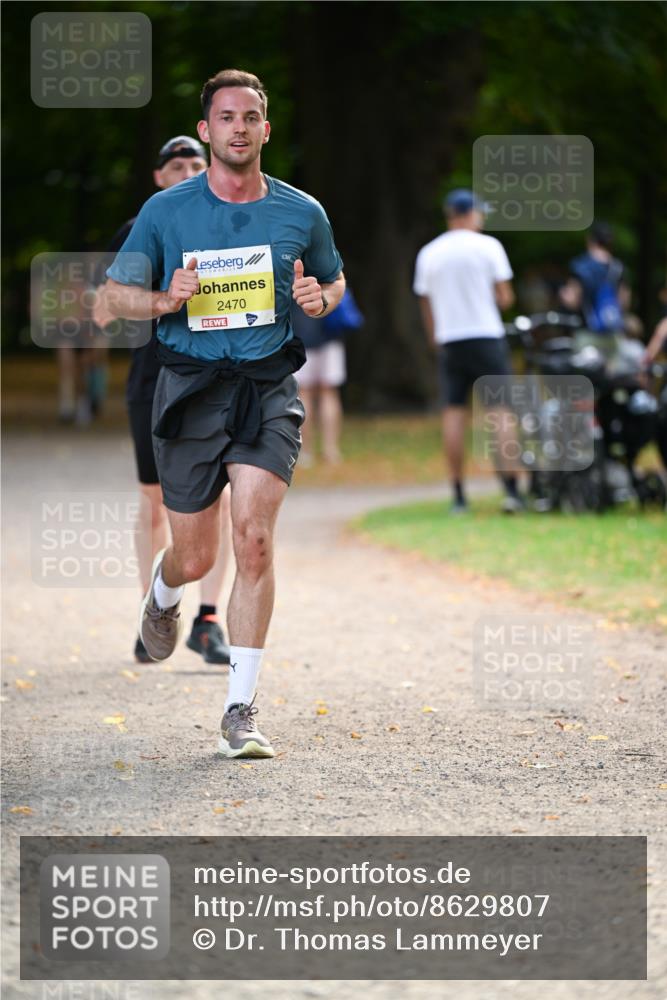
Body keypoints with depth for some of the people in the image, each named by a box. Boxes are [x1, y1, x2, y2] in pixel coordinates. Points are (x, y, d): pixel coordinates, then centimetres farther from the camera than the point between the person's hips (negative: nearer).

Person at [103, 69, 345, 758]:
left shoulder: (301, 213, 4)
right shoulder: (166, 210, 0)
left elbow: (333, 281, 20)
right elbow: (117, 292, 8)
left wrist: (318, 299, -4)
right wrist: (164, 301, -13)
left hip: (268, 389, 0)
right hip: (190, 389, 0)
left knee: (254, 541, -17)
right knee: (196, 558, 7)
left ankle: (241, 710, -12)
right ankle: (163, 594, 48)